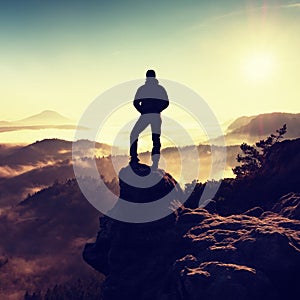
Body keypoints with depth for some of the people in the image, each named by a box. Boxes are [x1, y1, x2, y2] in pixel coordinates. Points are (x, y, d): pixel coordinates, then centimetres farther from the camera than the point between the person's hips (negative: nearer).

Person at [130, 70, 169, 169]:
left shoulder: (142, 88, 5)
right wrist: (157, 110, 14)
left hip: (145, 116, -2)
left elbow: (136, 102, -1)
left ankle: (134, 159, 2)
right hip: (157, 117, 2)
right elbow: (166, 102, 5)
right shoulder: (161, 88, 10)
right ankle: (155, 164, -3)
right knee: (156, 139, 6)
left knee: (134, 135, 13)